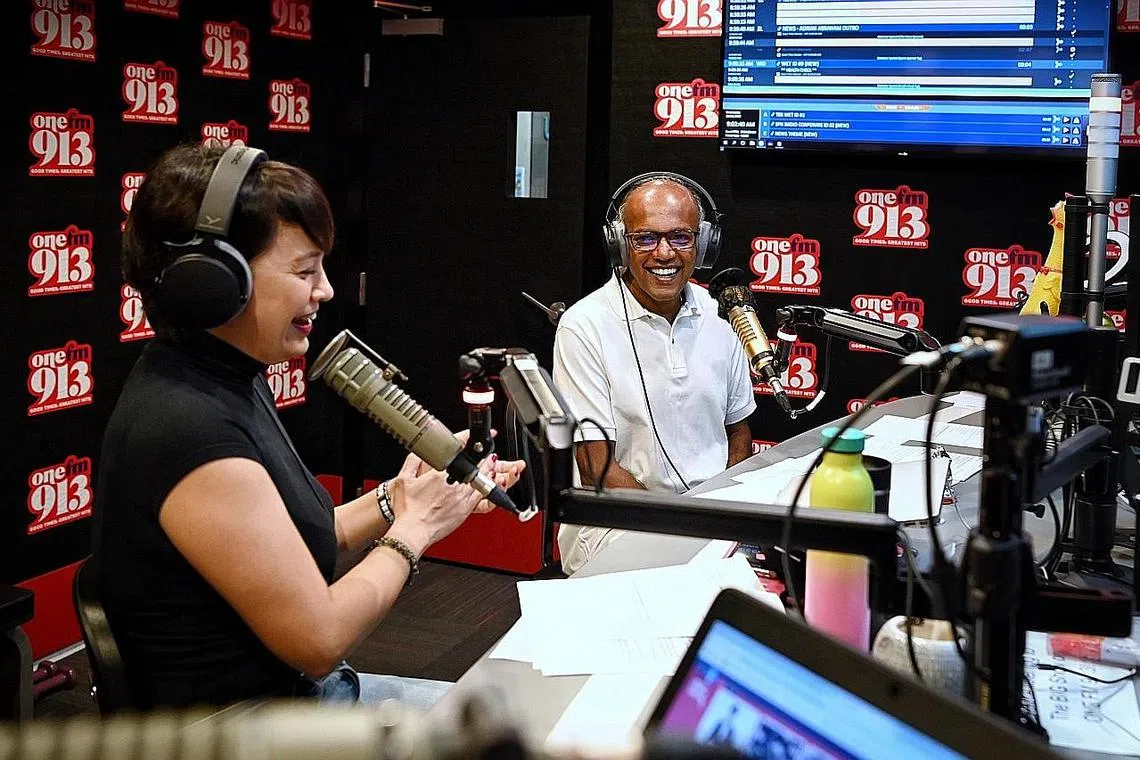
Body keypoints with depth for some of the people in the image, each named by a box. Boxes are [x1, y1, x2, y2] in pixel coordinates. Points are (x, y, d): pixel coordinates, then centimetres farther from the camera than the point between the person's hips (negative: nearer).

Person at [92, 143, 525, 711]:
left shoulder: (231, 383, 4)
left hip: (296, 689, 10)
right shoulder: (188, 431, -27)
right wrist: (411, 529, -9)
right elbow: (320, 637, -23)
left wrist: (398, 497, -1)